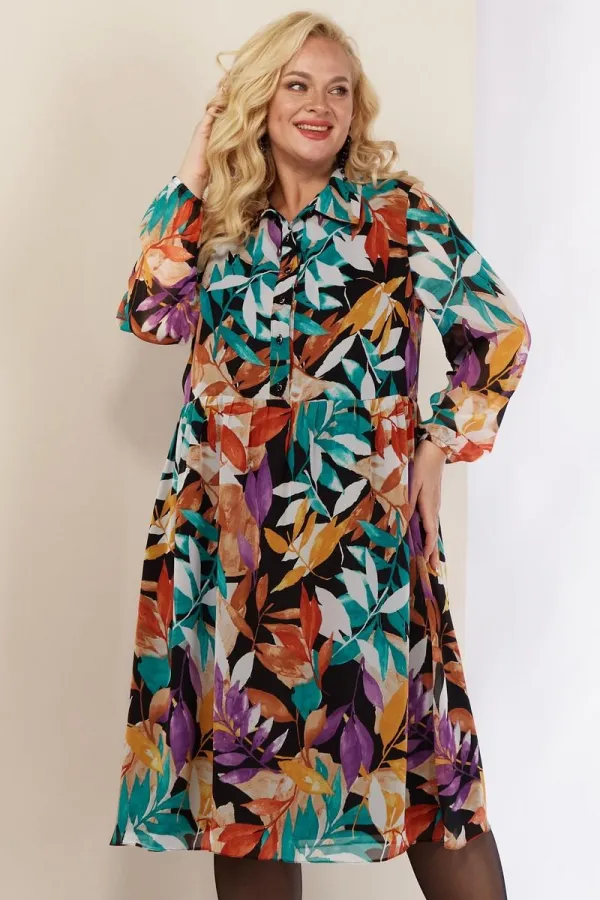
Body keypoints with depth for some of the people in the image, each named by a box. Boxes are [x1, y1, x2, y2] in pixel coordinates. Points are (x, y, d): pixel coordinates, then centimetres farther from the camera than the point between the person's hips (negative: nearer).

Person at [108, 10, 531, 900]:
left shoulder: (392, 208, 3)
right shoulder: (224, 220, 13)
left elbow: (499, 330, 2)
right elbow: (151, 312, -1)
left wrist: (439, 448, -1)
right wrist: (192, 180, 3)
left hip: (359, 526, -3)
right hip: (227, 530, 4)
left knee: (411, 747, -4)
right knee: (242, 757, 7)